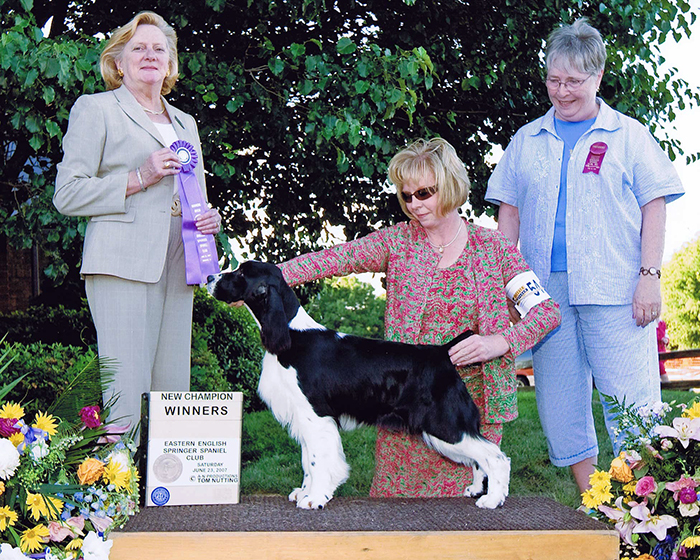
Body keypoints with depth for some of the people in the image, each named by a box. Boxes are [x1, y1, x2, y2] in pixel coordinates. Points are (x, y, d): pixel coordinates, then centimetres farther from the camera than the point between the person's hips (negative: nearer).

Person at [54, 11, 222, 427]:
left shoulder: (185, 122, 26)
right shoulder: (96, 109, 8)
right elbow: (67, 194, -1)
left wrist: (209, 218, 9)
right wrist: (139, 178, -10)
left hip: (176, 268, 6)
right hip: (123, 263, -6)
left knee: (175, 393, 1)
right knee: (126, 393, -12)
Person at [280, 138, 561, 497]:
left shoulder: (493, 247, 2)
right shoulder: (398, 241, 4)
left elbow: (547, 309, 1)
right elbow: (337, 259, -8)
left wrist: (501, 342, -16)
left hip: (472, 398, 0)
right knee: (396, 494, 1)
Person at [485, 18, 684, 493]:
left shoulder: (628, 135, 7)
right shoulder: (526, 141, 15)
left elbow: (654, 206, 3)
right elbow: (509, 210, 15)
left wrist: (649, 275, -7)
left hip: (614, 292, -3)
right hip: (545, 291, 4)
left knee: (631, 405, -6)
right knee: (559, 404, 5)